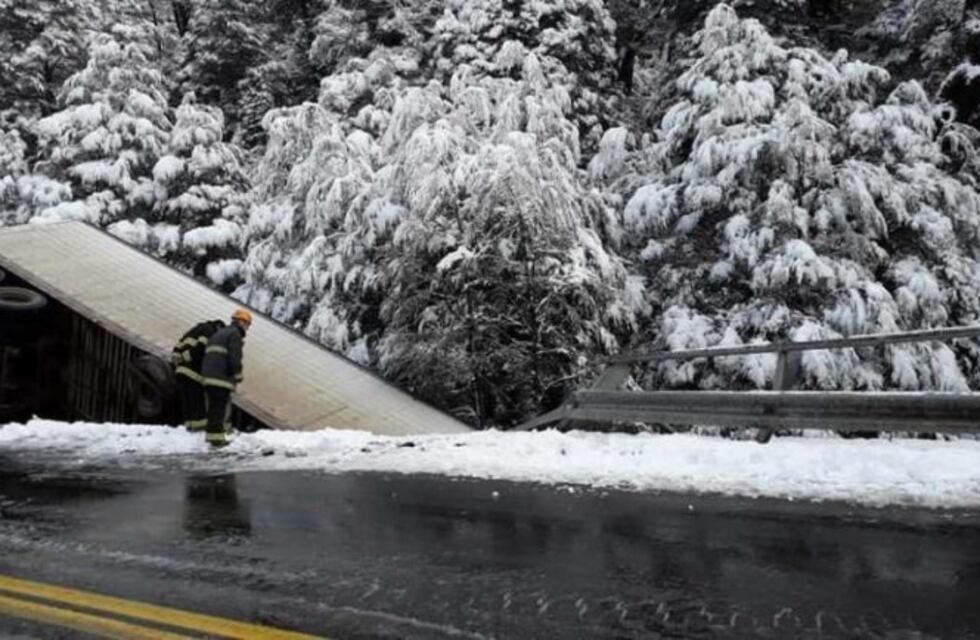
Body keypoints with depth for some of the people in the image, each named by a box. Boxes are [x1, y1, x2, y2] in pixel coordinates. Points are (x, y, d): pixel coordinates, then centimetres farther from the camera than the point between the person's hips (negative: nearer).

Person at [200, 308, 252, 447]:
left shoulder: (218, 334, 26)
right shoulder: (235, 334, -4)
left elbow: (207, 355, 24)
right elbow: (235, 358, -15)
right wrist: (238, 376, -7)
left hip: (208, 376, 9)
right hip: (222, 378, -9)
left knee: (213, 407, 13)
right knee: (222, 407, -6)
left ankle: (211, 435, 16)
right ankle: (217, 437, -7)